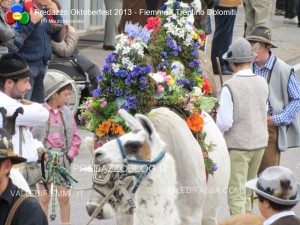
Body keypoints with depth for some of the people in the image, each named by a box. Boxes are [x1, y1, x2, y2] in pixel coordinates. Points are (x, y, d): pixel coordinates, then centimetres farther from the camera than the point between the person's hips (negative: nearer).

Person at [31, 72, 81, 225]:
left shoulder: (66, 112, 4)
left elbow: (75, 138, 9)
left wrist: (70, 155, -2)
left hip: (63, 159, 3)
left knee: (64, 197, 4)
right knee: (44, 197, 4)